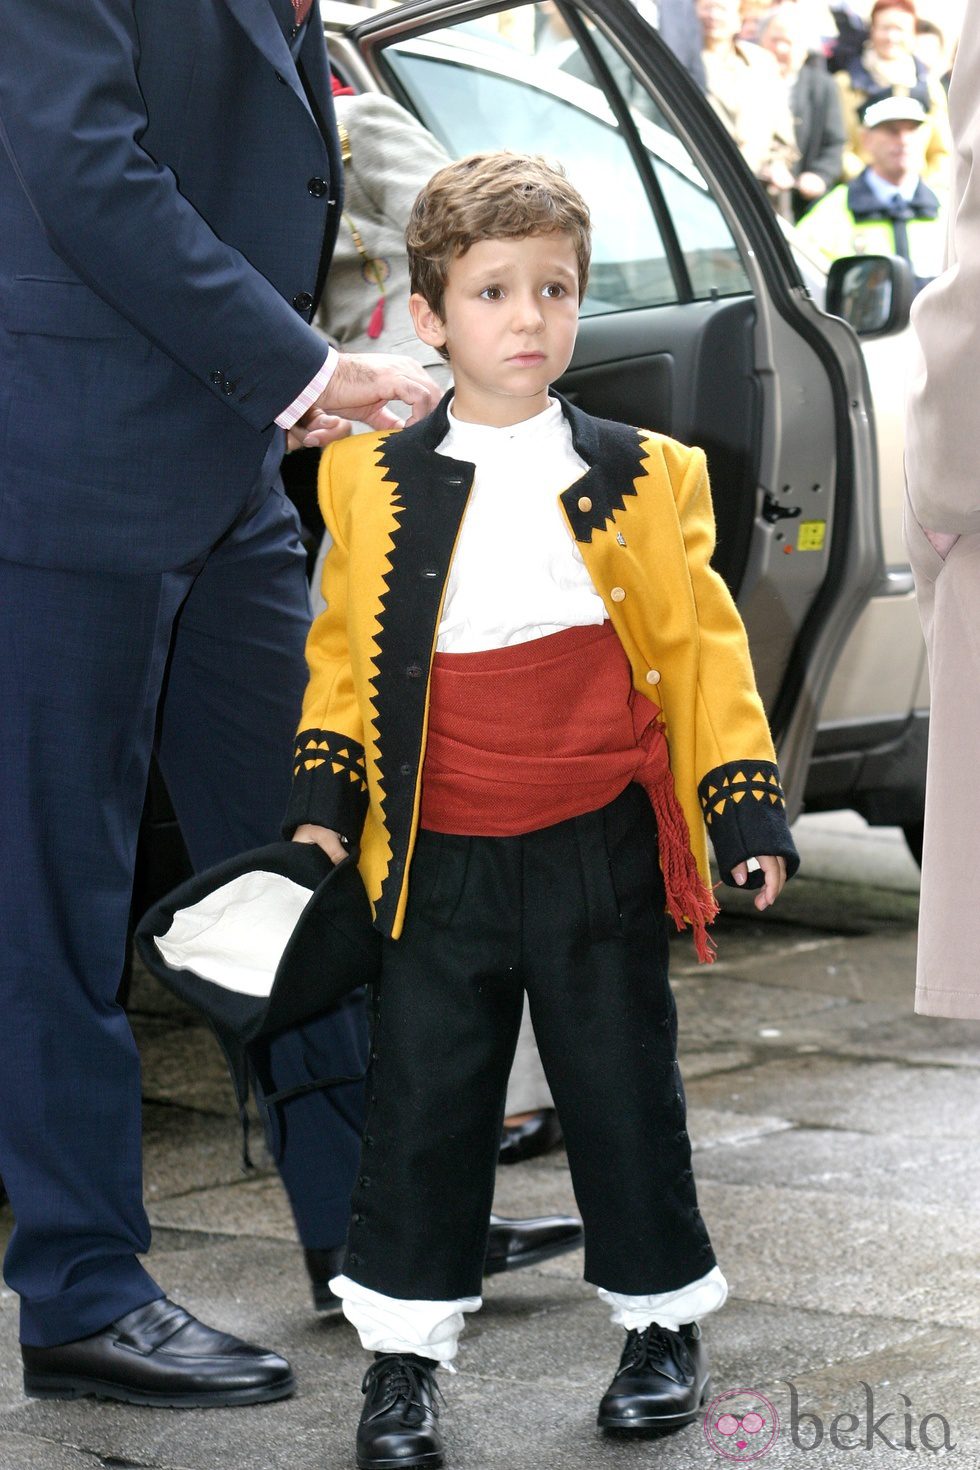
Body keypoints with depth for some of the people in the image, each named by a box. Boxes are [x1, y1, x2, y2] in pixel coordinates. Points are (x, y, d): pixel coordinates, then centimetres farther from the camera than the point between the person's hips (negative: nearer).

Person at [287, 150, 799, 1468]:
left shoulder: (644, 480, 1)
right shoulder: (375, 487, 2)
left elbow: (702, 647, 4)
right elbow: (344, 648, 9)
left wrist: (746, 808, 0)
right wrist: (324, 794, 0)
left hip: (602, 858, 0)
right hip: (439, 863, 1)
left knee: (624, 1094, 8)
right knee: (422, 1107, 4)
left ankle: (665, 1322, 25)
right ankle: (404, 1357, 15)